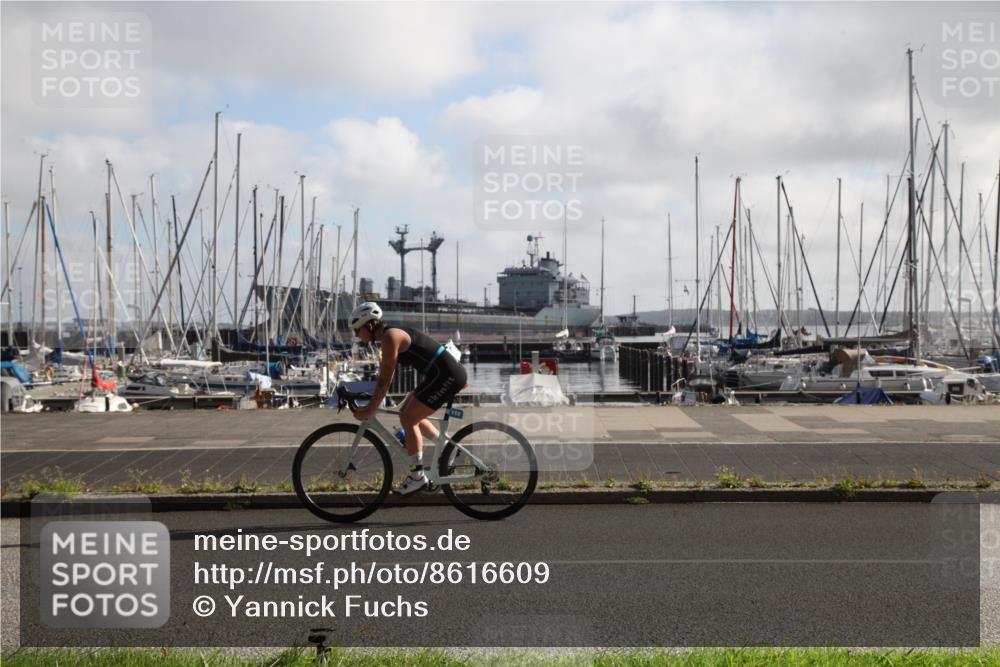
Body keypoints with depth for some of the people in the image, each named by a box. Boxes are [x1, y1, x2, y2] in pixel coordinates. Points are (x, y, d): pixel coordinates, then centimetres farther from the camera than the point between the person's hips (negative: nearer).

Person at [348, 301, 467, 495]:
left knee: (408, 419, -8)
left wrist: (370, 410, -13)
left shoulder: (391, 336, -16)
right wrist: (370, 404, 16)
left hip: (448, 375, -10)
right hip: (442, 375, 10)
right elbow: (382, 376, 18)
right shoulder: (390, 335, 14)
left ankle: (417, 476, -1)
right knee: (407, 414, 18)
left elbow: (385, 380, -18)